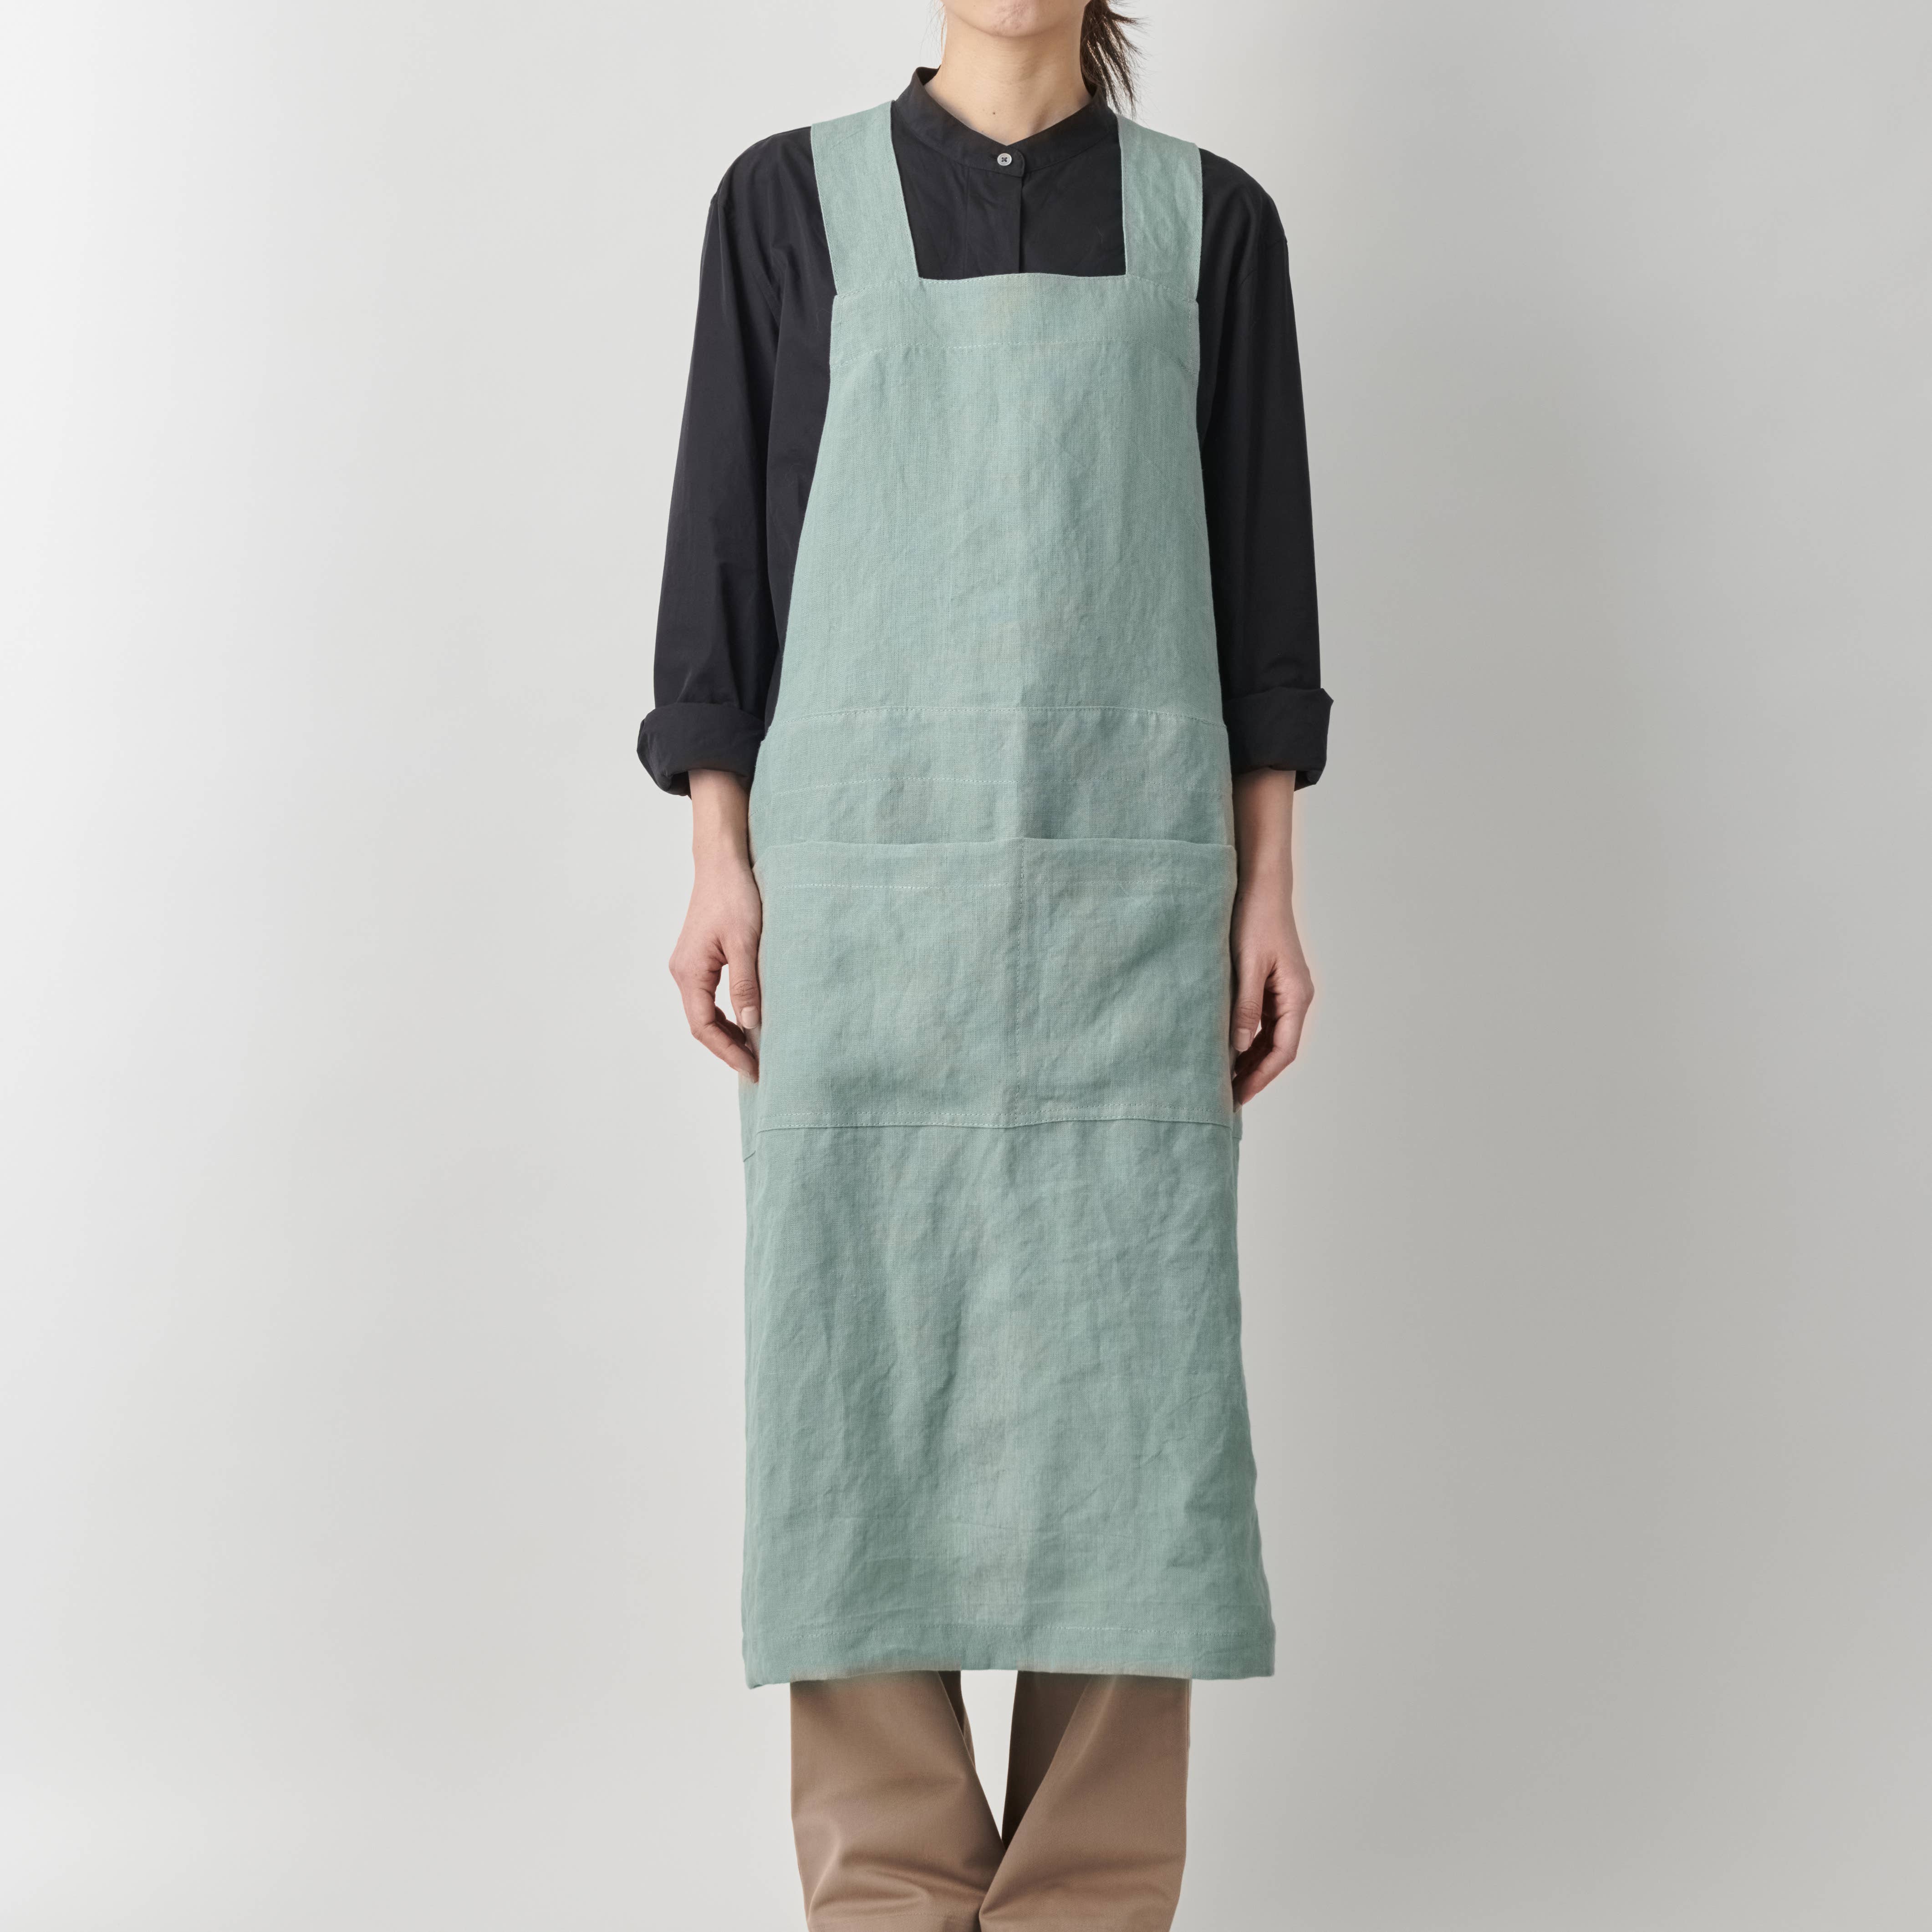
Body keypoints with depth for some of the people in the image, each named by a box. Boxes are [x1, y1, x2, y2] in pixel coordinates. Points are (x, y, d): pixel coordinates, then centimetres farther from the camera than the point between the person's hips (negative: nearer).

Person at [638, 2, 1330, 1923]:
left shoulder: (1207, 218, 10)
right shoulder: (790, 199, 8)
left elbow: (1260, 556, 9)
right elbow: (722, 538, 6)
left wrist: (1268, 886, 4)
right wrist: (719, 862, -1)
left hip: (1130, 871, 1)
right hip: (858, 859, 0)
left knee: (1119, 1354, 0)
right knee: (862, 1341, 0)